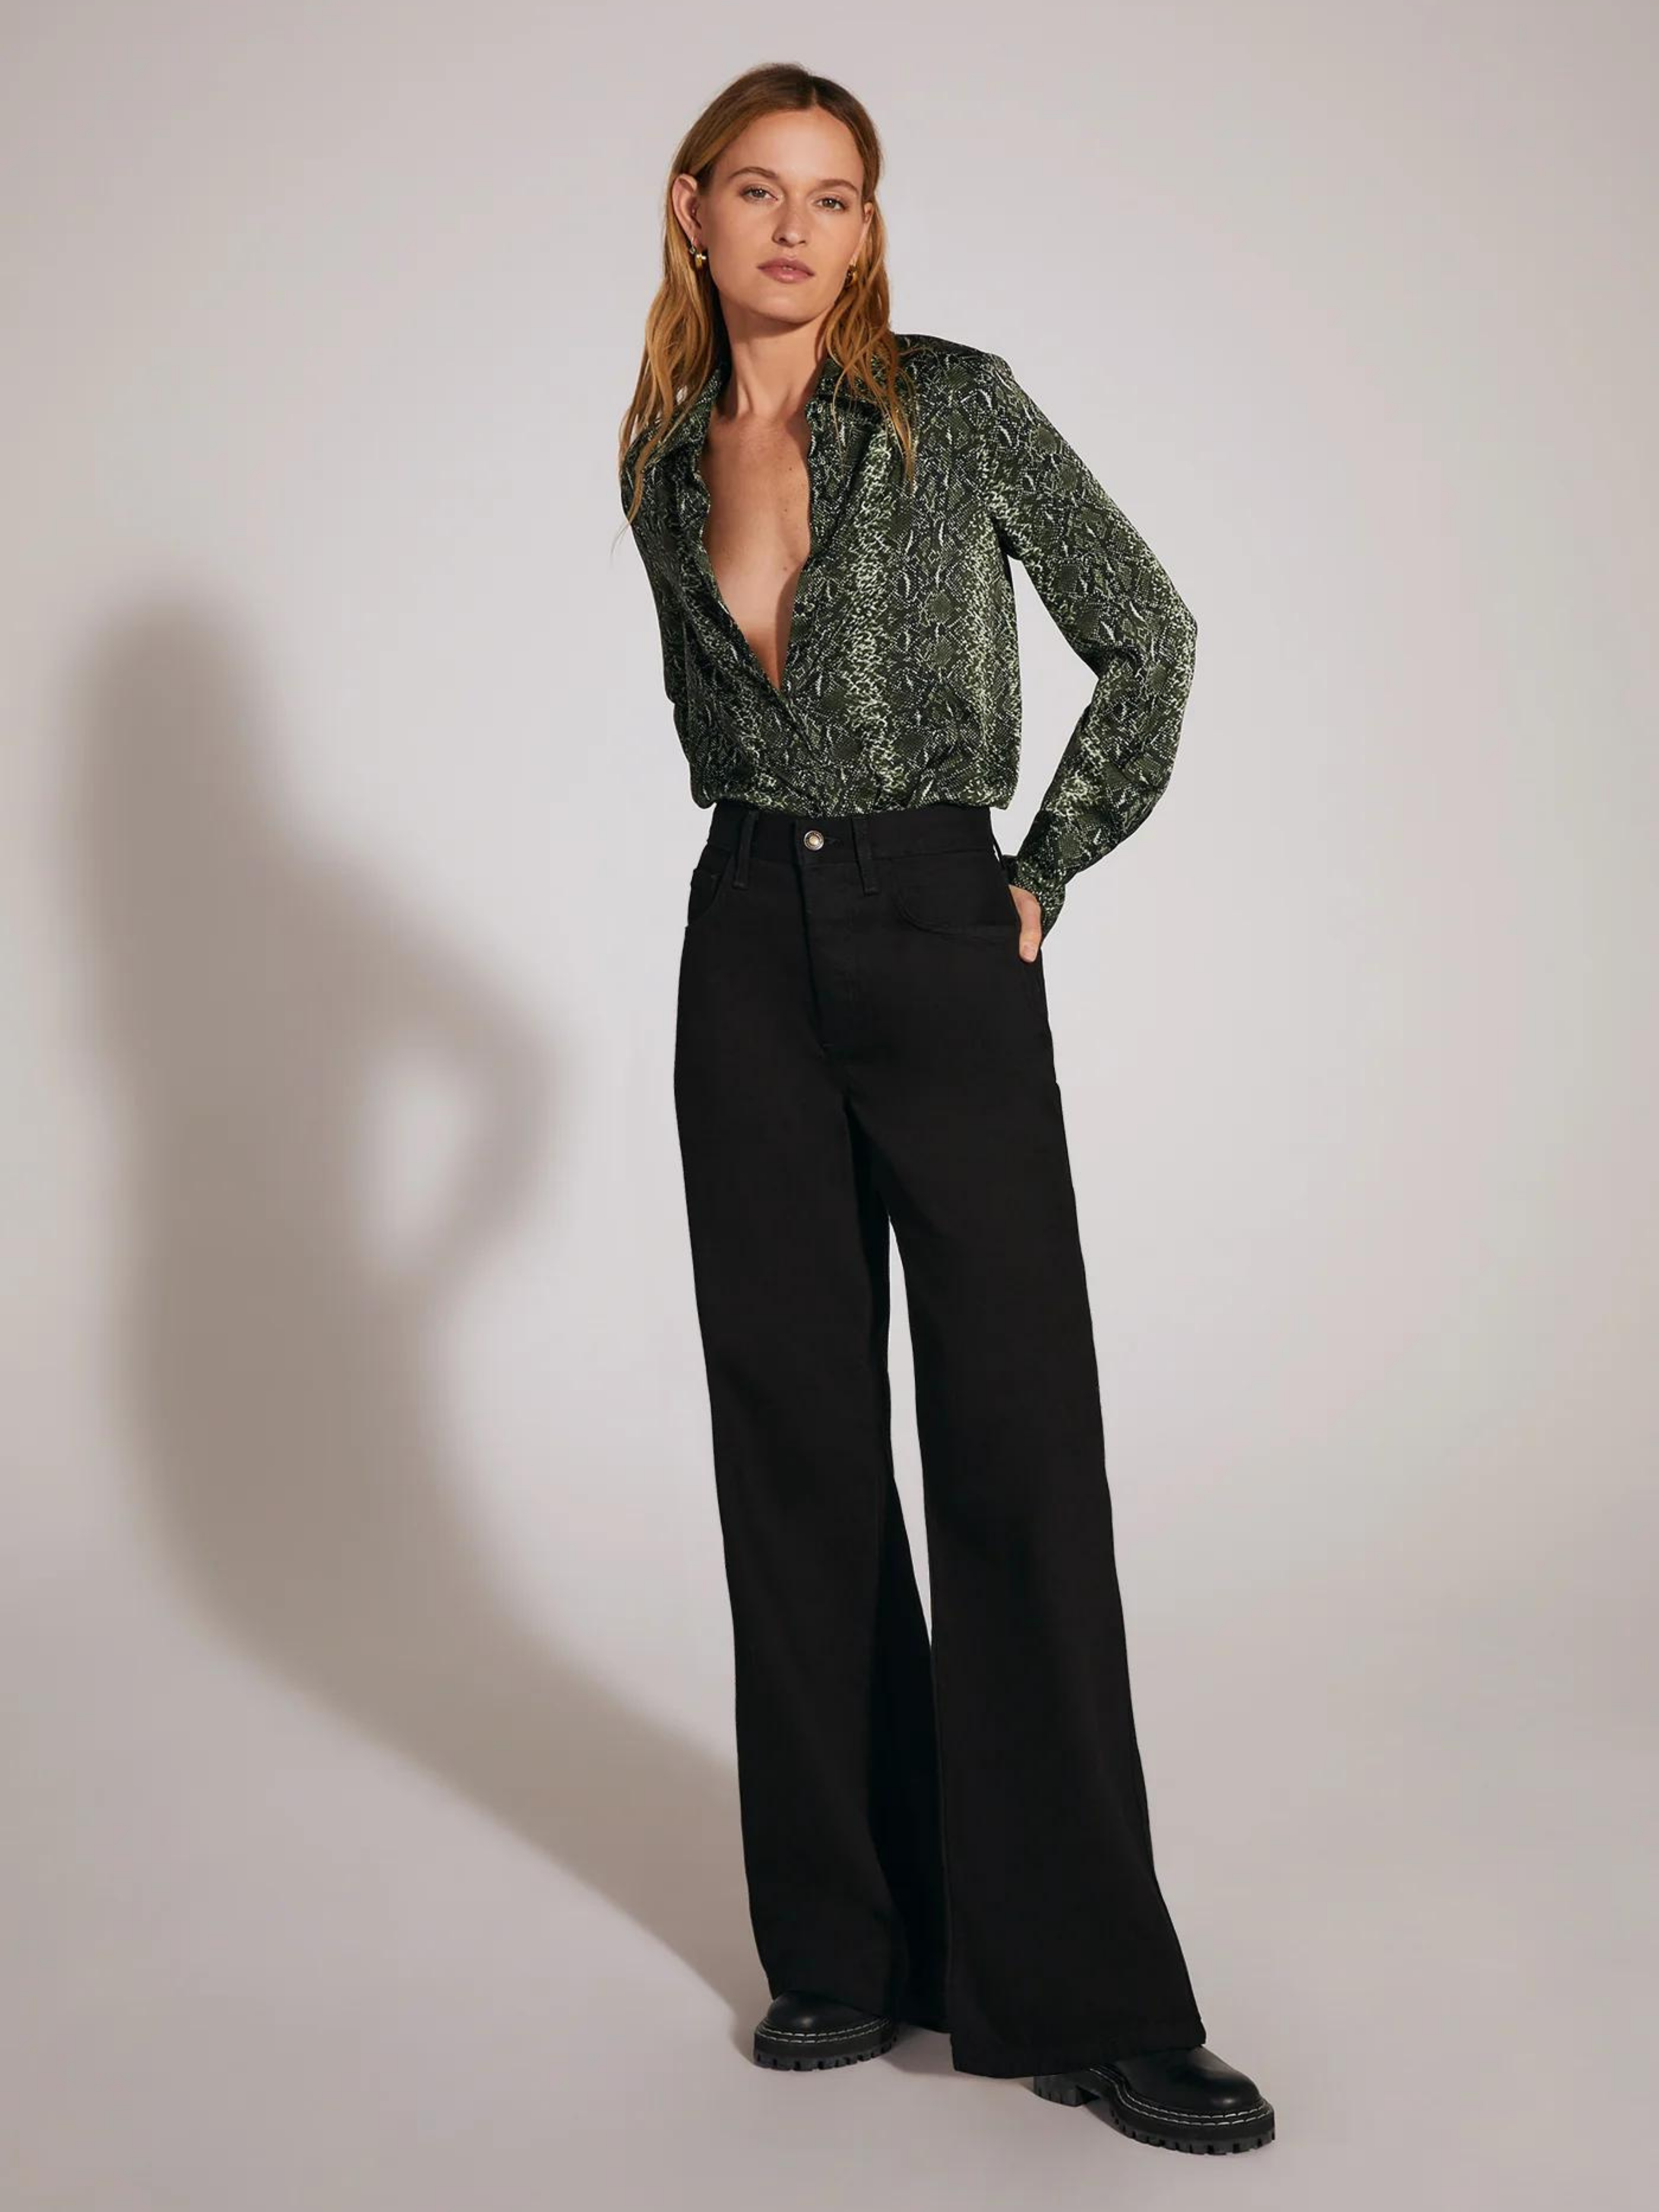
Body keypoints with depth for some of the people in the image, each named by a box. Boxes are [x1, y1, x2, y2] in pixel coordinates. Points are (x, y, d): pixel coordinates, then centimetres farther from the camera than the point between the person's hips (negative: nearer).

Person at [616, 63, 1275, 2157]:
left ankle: (1079, 1991, 3)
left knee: (1017, 1438, -6)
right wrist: (785, 854, 15)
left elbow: (1148, 640, 2)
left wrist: (1046, 871, 1)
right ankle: (852, 1938, 18)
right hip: (752, 953, 4)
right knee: (796, 1432, 6)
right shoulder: (664, 468, 9)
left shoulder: (958, 407, -3)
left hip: (941, 943, -4)